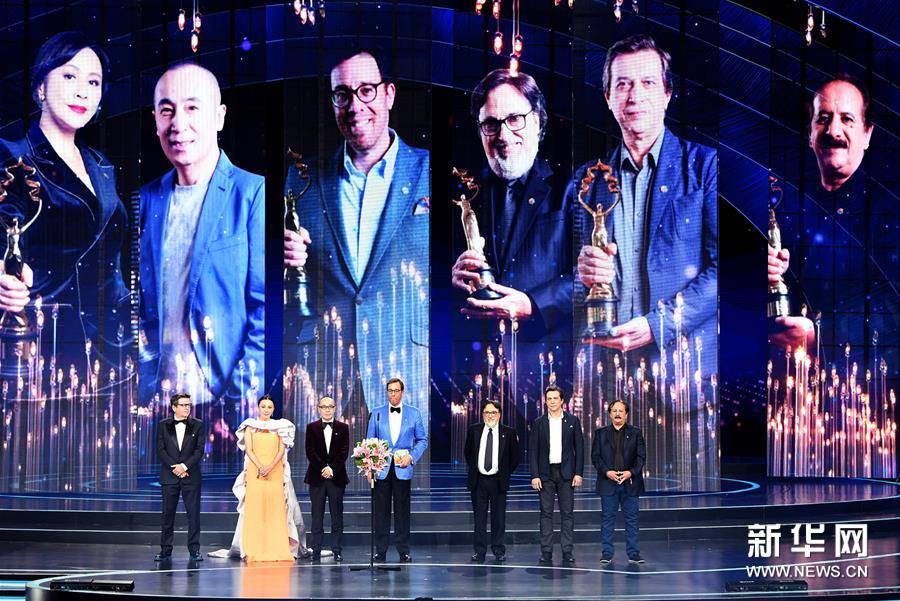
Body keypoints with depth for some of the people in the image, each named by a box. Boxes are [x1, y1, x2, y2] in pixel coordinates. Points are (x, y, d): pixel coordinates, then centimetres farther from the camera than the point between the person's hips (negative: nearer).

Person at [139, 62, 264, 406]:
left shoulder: (255, 193, -6)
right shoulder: (146, 201, 8)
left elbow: (266, 304, -9)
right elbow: (138, 299, 14)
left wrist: (243, 396, -15)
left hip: (227, 393, -4)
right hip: (155, 396, 4)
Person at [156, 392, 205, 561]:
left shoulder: (198, 425, 5)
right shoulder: (163, 425, 6)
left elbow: (199, 450, -1)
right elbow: (160, 450, 0)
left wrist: (184, 466, -13)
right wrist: (174, 467, -11)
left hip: (191, 476, 0)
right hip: (169, 476, 0)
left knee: (194, 514, -2)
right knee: (167, 514, 3)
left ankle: (194, 550, 4)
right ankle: (165, 550, 9)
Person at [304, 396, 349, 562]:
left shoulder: (343, 428, 8)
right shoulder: (312, 427, 7)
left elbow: (344, 452, 0)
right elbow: (310, 451, -2)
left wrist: (332, 469, -12)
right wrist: (322, 468, -13)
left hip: (336, 477, 0)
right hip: (316, 477, 0)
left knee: (337, 515, 1)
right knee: (317, 515, 2)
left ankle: (337, 550, 4)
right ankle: (316, 550, 4)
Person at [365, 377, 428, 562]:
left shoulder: (414, 413, 6)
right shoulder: (377, 414, 8)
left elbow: (422, 440, 9)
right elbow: (370, 441, 8)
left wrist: (412, 457, -7)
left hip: (402, 469, -1)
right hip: (381, 469, 1)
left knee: (402, 511, 2)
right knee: (381, 511, 1)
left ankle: (404, 551, 8)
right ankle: (380, 551, 7)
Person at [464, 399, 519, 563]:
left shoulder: (509, 432, 0)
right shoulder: (474, 430, 5)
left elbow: (515, 457, 7)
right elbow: (468, 453, 17)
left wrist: (505, 474, 5)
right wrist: (473, 469, 11)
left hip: (498, 482, -1)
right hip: (478, 481, 1)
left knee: (499, 518, 3)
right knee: (479, 517, 4)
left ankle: (499, 551, 10)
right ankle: (480, 551, 9)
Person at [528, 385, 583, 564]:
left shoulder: (572, 421, 5)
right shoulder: (539, 423, 5)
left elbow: (579, 448, 4)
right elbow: (533, 451, 3)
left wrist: (578, 473, -4)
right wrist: (535, 475, -5)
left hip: (566, 473, 0)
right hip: (545, 474, 0)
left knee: (567, 513, 0)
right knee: (546, 513, 1)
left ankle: (567, 551, 3)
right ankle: (546, 552, 4)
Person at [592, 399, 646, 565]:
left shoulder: (635, 433, 8)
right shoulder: (601, 433, 8)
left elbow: (641, 456, 3)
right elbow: (595, 456, 3)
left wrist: (631, 472, -12)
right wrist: (607, 472, -11)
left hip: (630, 482, 0)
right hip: (608, 482, 0)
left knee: (632, 519, 2)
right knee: (608, 518, 2)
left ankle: (633, 553, 7)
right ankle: (607, 553, 7)